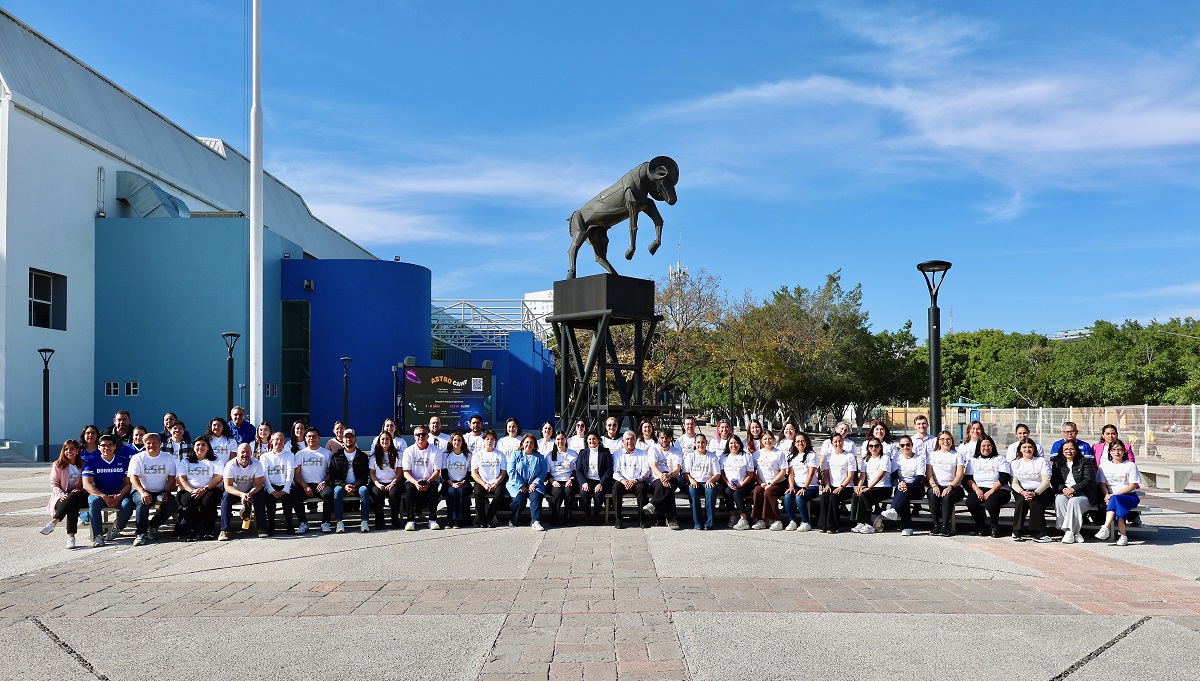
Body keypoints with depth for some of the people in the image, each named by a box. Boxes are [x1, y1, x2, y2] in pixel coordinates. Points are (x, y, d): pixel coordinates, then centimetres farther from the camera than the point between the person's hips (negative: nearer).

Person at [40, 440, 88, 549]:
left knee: (74, 496, -38)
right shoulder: (58, 465, 12)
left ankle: (53, 522, -46)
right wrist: (61, 494, -14)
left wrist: (80, 490, -10)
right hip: (62, 497, -1)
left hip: (79, 497, 1)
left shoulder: (83, 465, 16)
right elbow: (54, 483, 6)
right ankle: (71, 537, -50)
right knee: (73, 505, -37)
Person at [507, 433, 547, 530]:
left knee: (536, 496, -31)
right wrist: (520, 485, -11)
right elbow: (511, 471, -1)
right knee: (520, 499, -29)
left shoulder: (539, 457, 17)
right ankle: (513, 520, -6)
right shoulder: (515, 455, 11)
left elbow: (543, 472, 7)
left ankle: (535, 521, -33)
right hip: (517, 485, -1)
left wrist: (535, 483, -11)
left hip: (533, 485, 1)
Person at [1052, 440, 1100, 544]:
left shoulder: (1085, 462, 5)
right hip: (1063, 492, 3)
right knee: (1059, 499, -32)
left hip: (1083, 494, -3)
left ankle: (1070, 531, -31)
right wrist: (1063, 489, -14)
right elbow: (1054, 481, 7)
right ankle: (1075, 532, -32)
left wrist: (1073, 489, -19)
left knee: (1074, 501, -35)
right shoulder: (1057, 463, 16)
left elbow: (1089, 480, -7)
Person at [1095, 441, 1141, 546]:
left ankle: (1106, 528, -48)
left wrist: (1114, 495, -16)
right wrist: (1107, 495, -15)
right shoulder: (1104, 466, 15)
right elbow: (1102, 484, 8)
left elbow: (1132, 486, -4)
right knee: (1118, 507, -35)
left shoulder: (1131, 465, 6)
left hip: (1129, 497, -2)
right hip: (1111, 497, 2)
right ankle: (1123, 535, -37)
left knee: (1115, 499, -37)